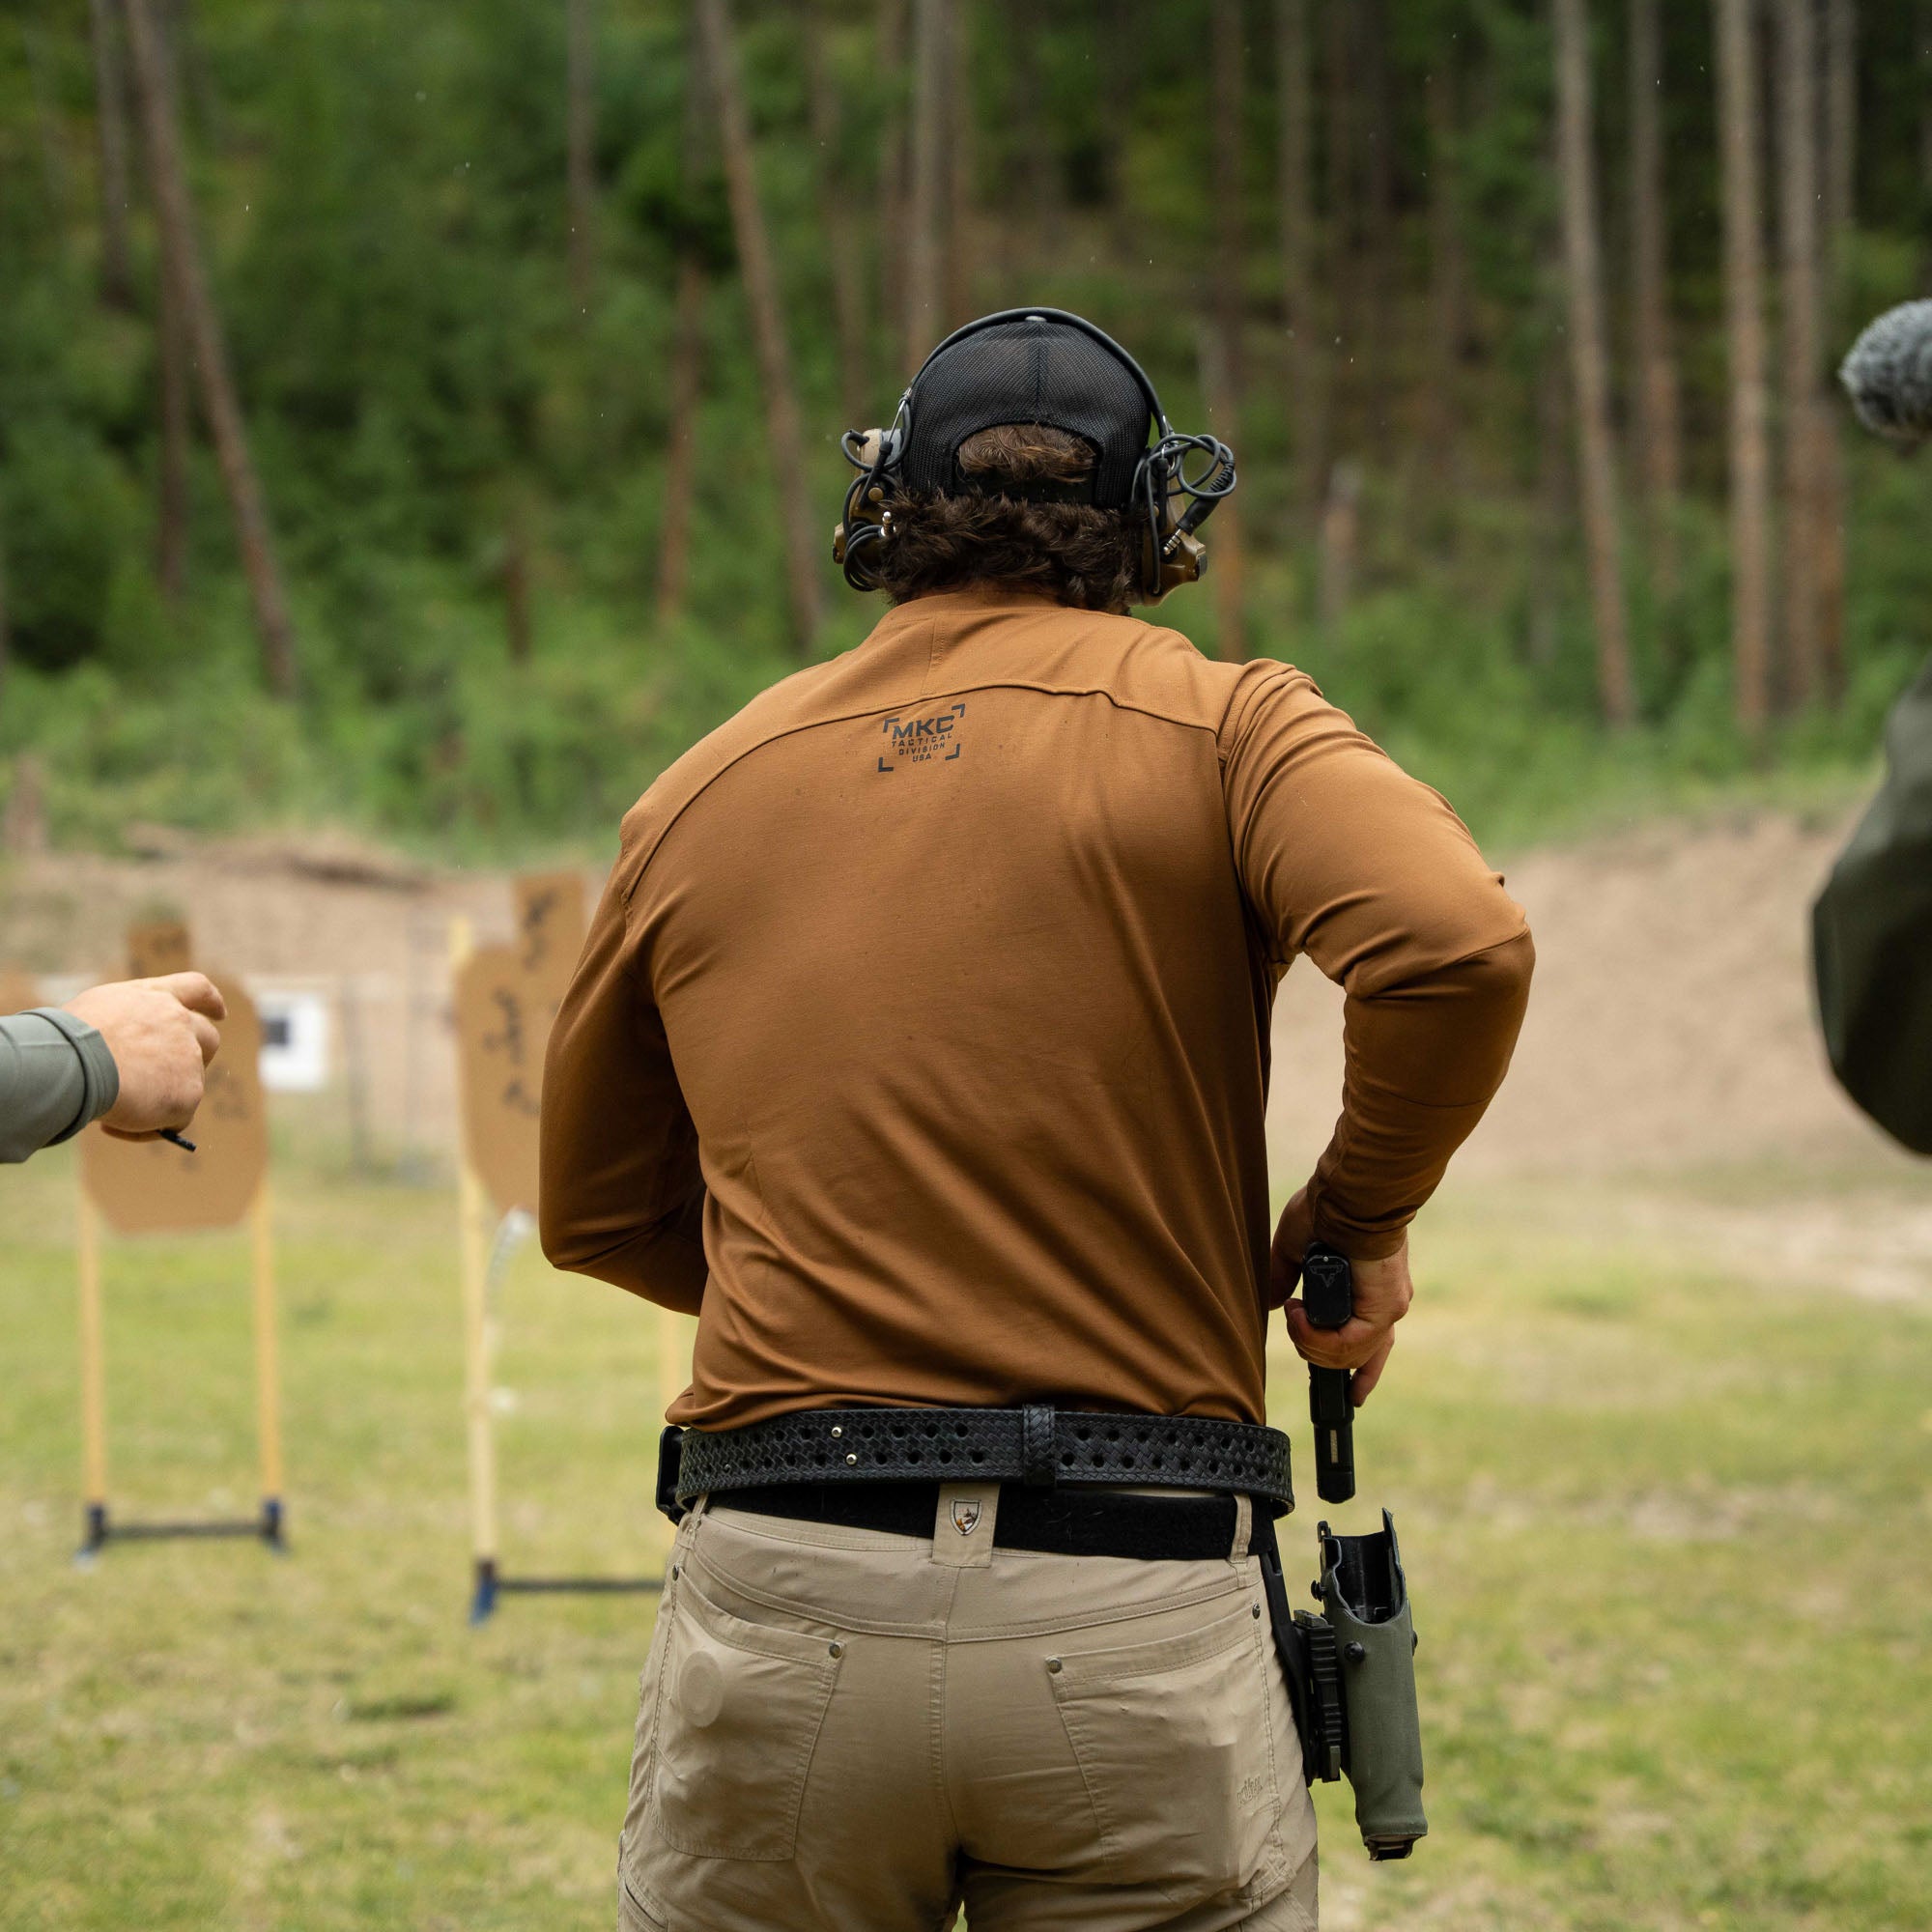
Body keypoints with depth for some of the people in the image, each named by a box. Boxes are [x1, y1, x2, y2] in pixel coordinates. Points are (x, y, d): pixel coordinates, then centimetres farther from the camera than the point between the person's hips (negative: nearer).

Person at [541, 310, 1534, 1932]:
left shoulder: (702, 794, 13)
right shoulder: (1218, 725, 2)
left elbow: (595, 1215, 22)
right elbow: (1455, 946, -17)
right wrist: (1358, 1222, 0)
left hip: (777, 1613, 3)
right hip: (1138, 1615, -2)